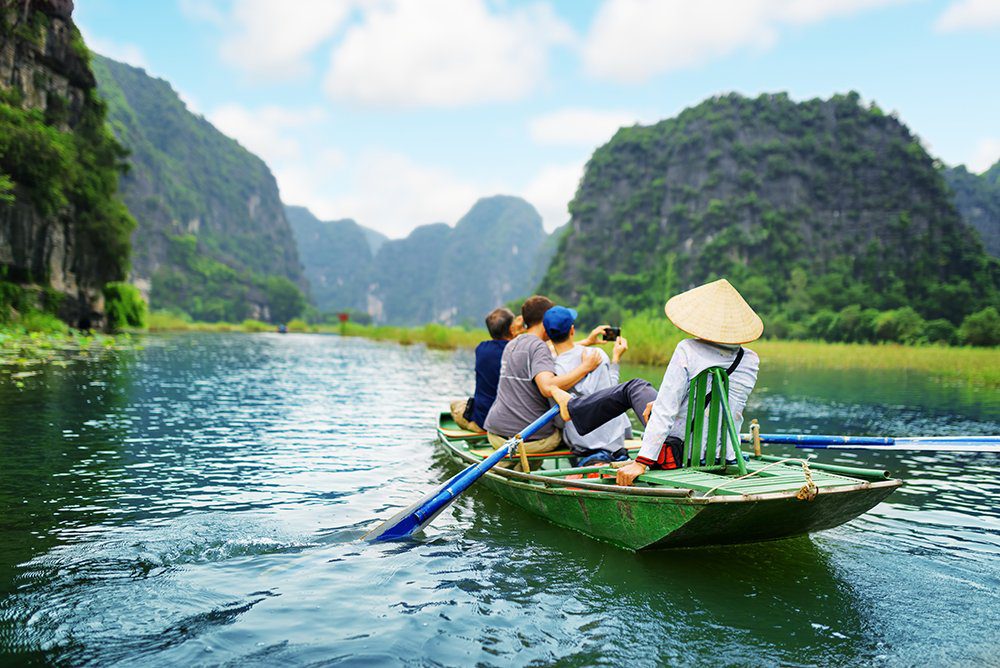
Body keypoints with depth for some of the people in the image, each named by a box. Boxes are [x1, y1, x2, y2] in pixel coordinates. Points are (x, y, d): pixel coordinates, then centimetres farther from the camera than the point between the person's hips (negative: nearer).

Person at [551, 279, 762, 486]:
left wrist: (641, 462, -20)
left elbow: (665, 410, -21)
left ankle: (573, 407, 44)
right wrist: (661, 403, 18)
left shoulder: (688, 350, -17)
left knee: (635, 387, 21)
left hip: (680, 453, -4)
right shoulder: (751, 360, -1)